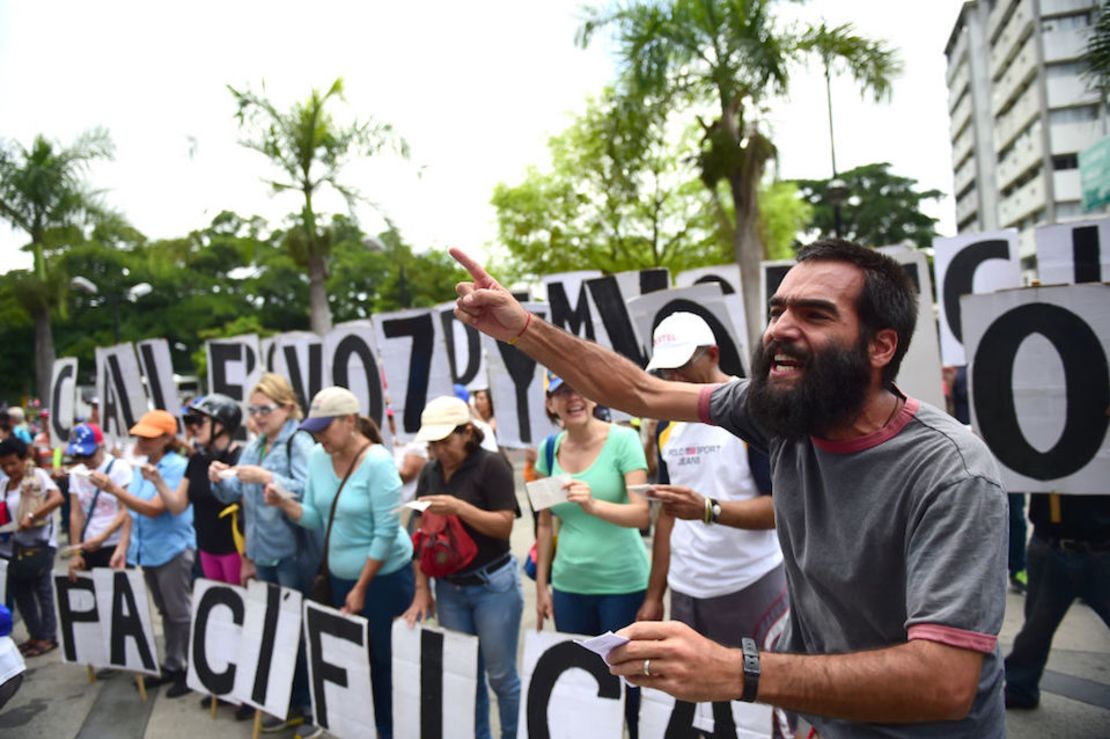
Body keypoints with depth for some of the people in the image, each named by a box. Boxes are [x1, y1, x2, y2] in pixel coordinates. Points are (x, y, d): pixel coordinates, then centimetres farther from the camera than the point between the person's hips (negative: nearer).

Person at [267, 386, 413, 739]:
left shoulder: (377, 462, -21)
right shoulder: (318, 457, -1)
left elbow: (386, 533, -20)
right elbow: (316, 518, 3)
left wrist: (361, 588, -15)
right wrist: (283, 502, -17)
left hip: (383, 577, -6)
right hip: (339, 575, 6)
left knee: (383, 660, 8)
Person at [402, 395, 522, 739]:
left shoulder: (492, 465, -12)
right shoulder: (430, 472, 4)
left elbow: (505, 526, -15)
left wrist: (458, 507, -27)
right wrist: (422, 589, 2)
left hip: (492, 584, -5)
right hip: (449, 587, 5)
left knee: (501, 675, 5)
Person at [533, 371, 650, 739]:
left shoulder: (623, 440, -11)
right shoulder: (550, 448, 2)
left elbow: (642, 514, -19)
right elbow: (546, 523, 8)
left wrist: (594, 505, -35)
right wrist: (541, 586, 9)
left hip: (622, 585, -4)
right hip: (568, 587, 4)